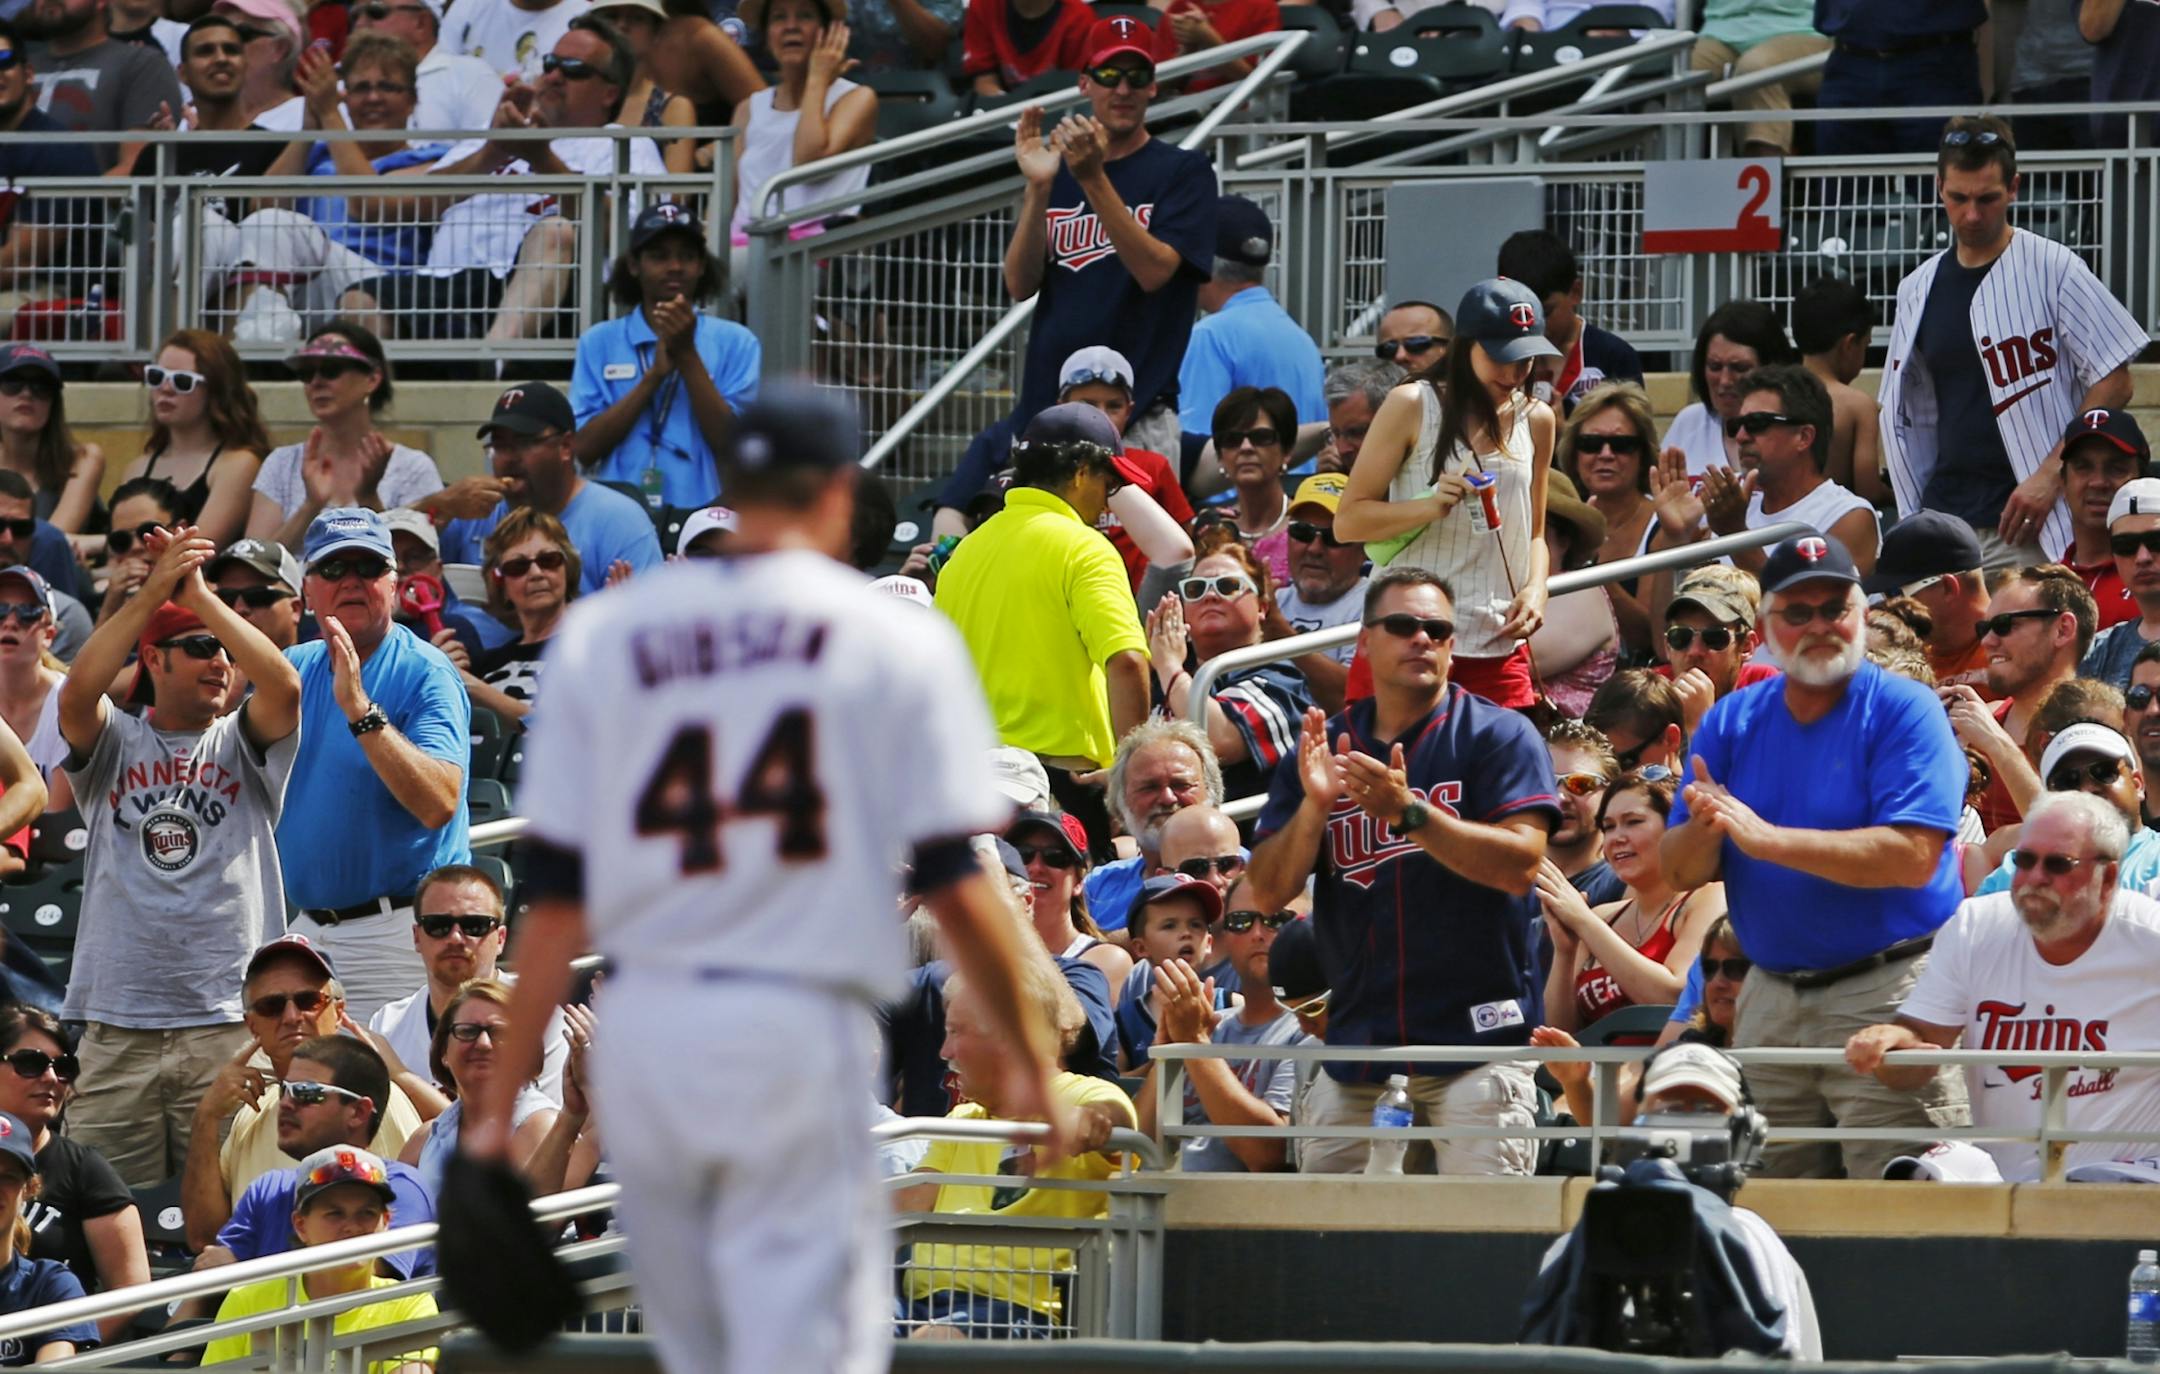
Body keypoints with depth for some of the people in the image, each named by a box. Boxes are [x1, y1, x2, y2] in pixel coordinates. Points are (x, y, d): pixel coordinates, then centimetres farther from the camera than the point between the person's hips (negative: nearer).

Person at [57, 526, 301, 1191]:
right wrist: (156, 589, -14)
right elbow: (77, 692, -9)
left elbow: (283, 685, -9)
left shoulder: (241, 745, 11)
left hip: (230, 1025, 0)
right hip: (117, 1029, 1)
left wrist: (198, 594, -11)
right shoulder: (114, 744, 11)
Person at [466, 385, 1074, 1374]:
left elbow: (557, 897, 6)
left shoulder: (601, 636, 9)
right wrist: (1031, 1059, 7)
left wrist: (501, 1095, 8)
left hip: (643, 1027, 3)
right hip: (801, 1032, -3)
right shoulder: (896, 641, 2)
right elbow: (957, 885, -3)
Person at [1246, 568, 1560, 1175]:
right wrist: (1314, 806, -10)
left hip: (1478, 1034, -4)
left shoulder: (1498, 735, 2)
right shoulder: (1320, 749, 14)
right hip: (1356, 1044, 4)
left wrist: (1409, 812, -21)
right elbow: (1266, 893, 8)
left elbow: (1519, 863, -11)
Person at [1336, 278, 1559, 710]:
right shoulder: (1413, 407, -1)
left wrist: (1535, 589, 2)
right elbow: (1348, 520, -4)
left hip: (1498, 648, 4)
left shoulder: (1537, 421, 12)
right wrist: (1432, 505, -19)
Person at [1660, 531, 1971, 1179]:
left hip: (1887, 986, -5)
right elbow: (1680, 871, 9)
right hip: (1771, 998, 5)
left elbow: (1911, 858, -17)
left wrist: (1766, 839, -19)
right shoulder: (1731, 723, 12)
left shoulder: (1904, 710, -5)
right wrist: (1704, 828, -15)